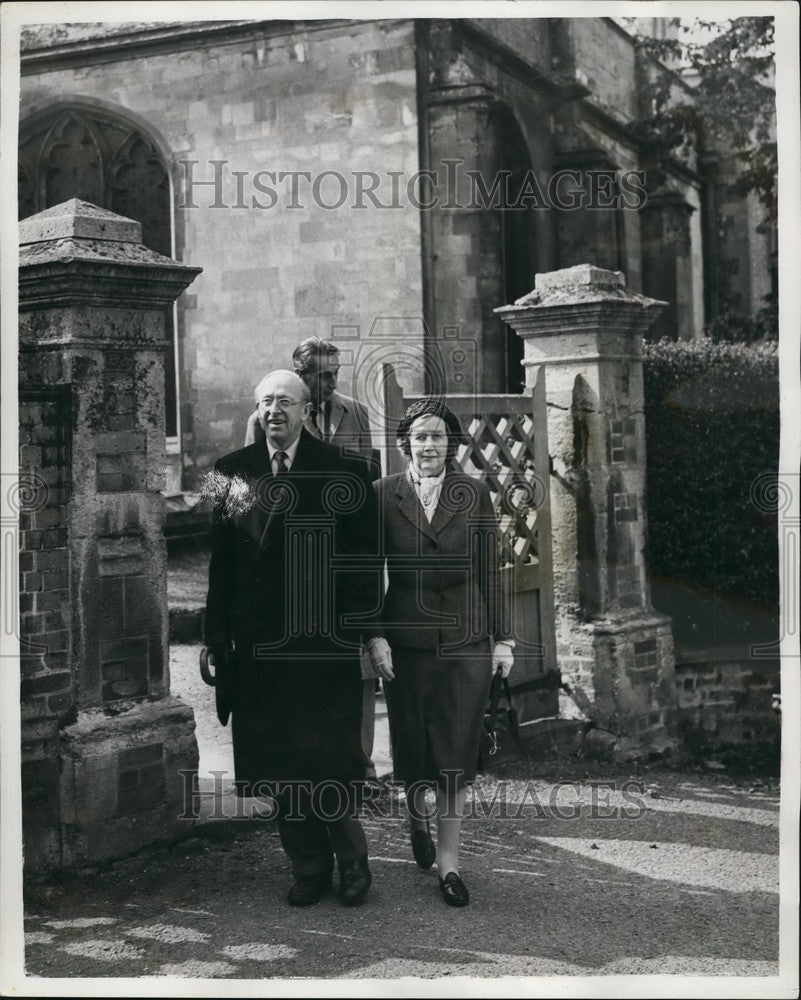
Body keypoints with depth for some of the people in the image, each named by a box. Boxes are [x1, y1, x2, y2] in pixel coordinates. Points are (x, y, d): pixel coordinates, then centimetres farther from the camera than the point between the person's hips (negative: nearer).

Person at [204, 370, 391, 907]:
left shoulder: (345, 471, -1)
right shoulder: (232, 472, 7)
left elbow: (365, 558, -1)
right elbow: (222, 562, 8)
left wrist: (371, 631, -7)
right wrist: (218, 637, 5)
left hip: (328, 641, -3)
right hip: (260, 644, 3)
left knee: (332, 757, 1)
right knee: (281, 761, 8)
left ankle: (351, 859, 22)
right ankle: (309, 866, 22)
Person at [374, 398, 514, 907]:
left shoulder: (475, 494, 3)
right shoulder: (384, 495, 1)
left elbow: (490, 570, 5)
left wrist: (501, 638, 3)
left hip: (466, 640, 0)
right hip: (406, 639, 0)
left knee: (456, 752, 0)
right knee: (412, 747, 11)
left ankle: (449, 860, 9)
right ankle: (418, 821, 40)